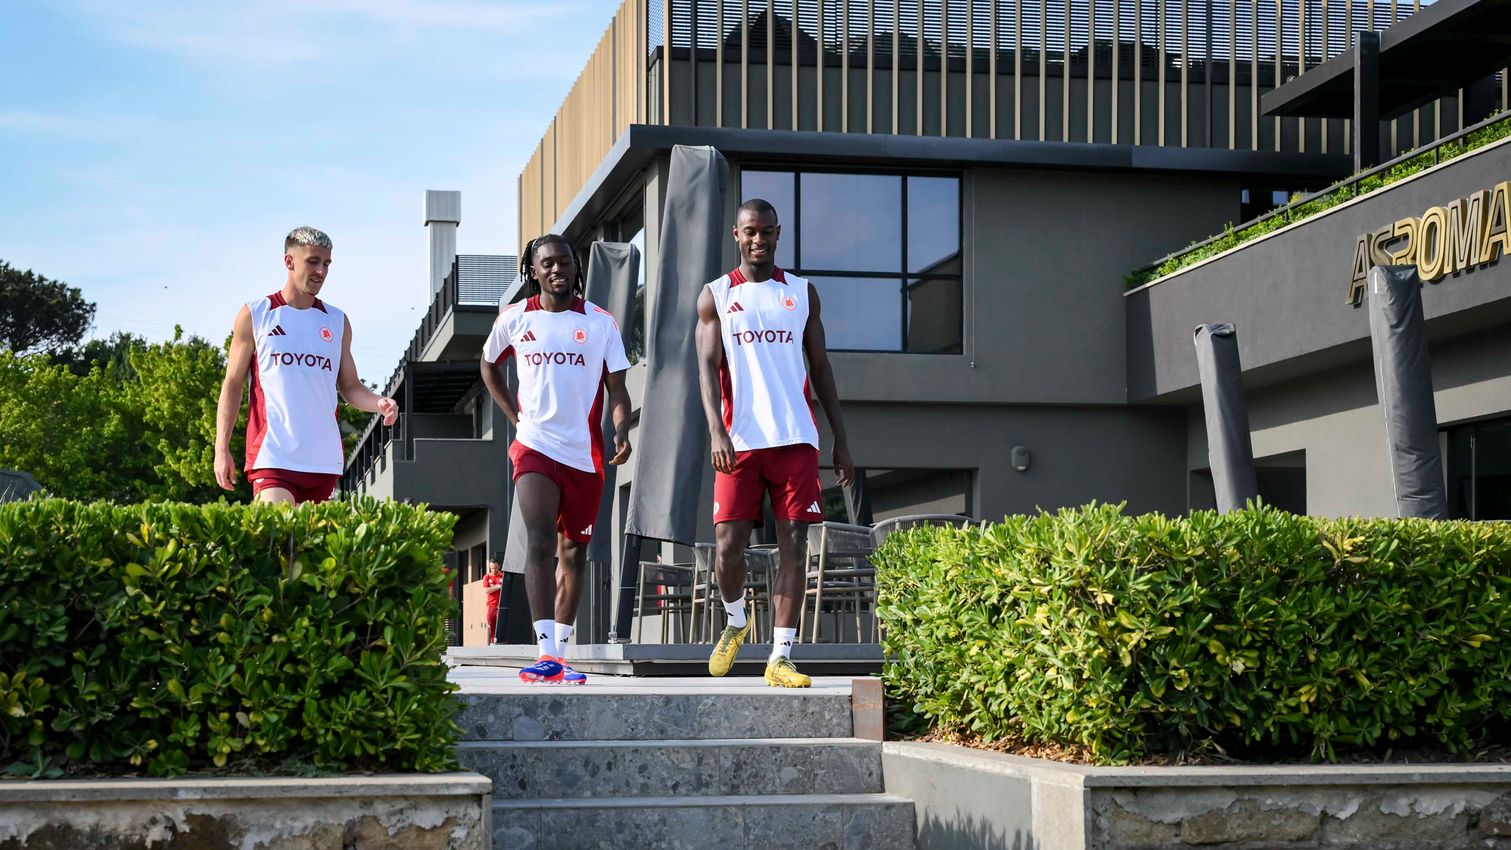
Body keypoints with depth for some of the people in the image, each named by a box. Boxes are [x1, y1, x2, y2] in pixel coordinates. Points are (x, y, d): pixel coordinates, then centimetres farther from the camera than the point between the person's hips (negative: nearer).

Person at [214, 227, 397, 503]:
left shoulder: (337, 322, 14)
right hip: (271, 457, -4)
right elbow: (232, 385, 6)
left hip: (325, 458, 4)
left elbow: (351, 387, 16)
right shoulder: (253, 315, 5)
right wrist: (222, 447, -2)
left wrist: (378, 403, -6)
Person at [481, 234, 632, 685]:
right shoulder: (515, 319, 4)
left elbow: (616, 388, 1)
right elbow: (489, 364, 22)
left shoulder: (601, 322, 2)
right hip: (535, 445, -2)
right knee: (539, 542, -18)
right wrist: (513, 414, 10)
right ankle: (546, 652, -25)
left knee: (574, 554, 9)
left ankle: (559, 655, 18)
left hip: (585, 454, 2)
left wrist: (621, 432, -18)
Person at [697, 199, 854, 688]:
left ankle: (781, 657, 0)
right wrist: (716, 431, -17)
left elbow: (820, 367, 14)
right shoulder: (716, 296, 7)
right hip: (740, 441, -1)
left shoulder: (802, 293, 13)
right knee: (728, 546, -5)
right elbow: (708, 367, -2)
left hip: (795, 438, 2)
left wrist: (841, 438, 8)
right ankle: (736, 621, 25)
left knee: (794, 544, -3)